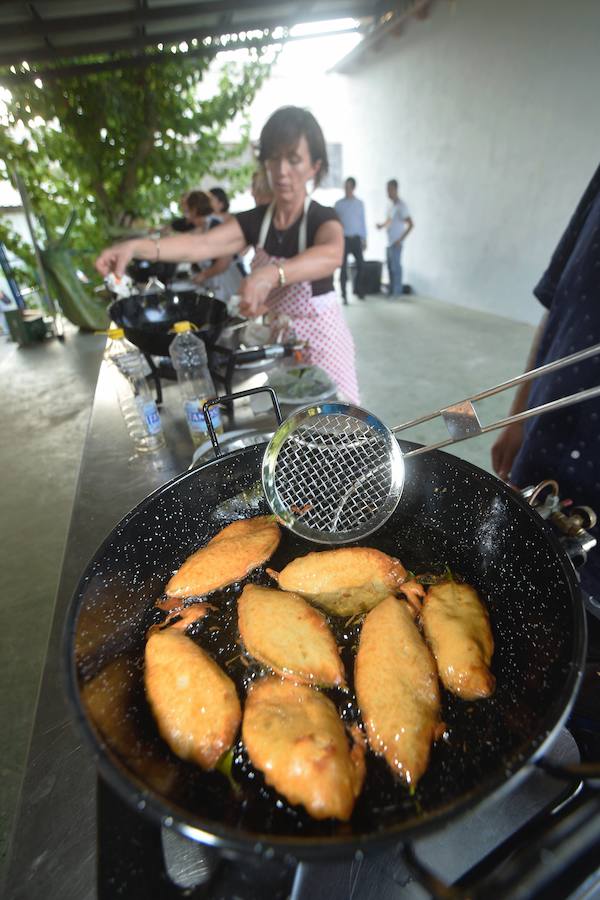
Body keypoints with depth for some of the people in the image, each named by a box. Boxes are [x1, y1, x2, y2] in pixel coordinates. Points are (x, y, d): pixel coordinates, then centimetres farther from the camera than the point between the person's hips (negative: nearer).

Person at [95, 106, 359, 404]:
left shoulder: (324, 219, -13)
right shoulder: (255, 220, 0)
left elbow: (331, 255, -38)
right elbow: (202, 244, -15)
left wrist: (272, 274, -55)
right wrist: (137, 246, -30)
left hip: (320, 337, -3)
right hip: (276, 335, 4)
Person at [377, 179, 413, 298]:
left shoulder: (401, 205, -12)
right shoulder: (390, 204, 13)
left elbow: (411, 224, -15)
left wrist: (401, 239, -17)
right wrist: (382, 225, 6)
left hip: (396, 242, -8)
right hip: (389, 242, 8)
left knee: (396, 267, -5)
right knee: (390, 266, 11)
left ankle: (397, 292, 1)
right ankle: (391, 290, 20)